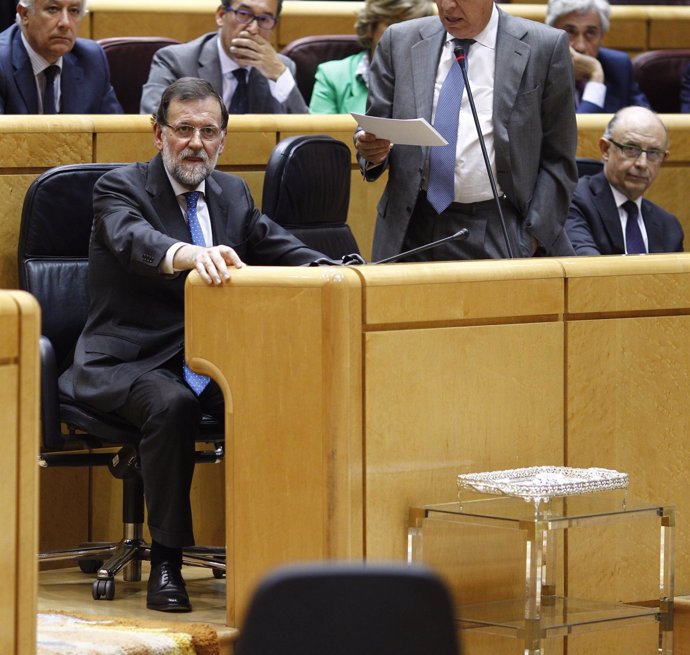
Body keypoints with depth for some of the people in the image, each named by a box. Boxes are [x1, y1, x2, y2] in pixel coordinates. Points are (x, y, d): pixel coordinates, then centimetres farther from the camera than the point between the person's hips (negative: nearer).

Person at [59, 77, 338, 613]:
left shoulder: (231, 193, 16)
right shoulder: (120, 188, -5)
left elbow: (276, 244, 8)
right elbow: (133, 238, -27)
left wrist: (322, 268, -17)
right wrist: (188, 254, -50)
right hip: (131, 362, -5)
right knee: (172, 404, -36)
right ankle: (166, 562, -25)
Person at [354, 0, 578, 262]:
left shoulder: (545, 48, 1)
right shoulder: (399, 42, 9)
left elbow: (557, 159, 1)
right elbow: (376, 124, 12)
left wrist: (534, 239, -6)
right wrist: (373, 148, -11)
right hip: (413, 232, 3)